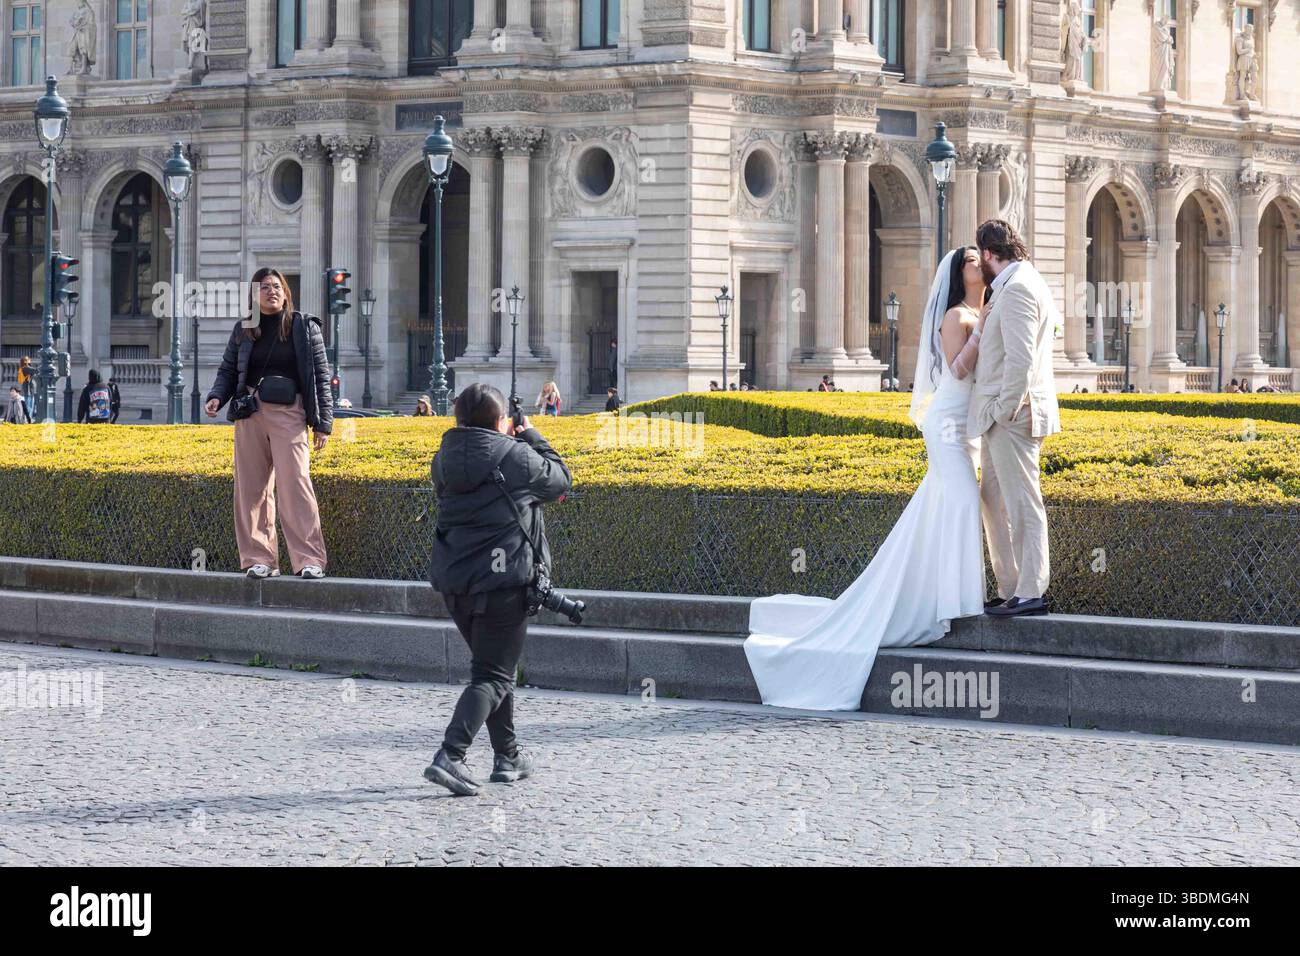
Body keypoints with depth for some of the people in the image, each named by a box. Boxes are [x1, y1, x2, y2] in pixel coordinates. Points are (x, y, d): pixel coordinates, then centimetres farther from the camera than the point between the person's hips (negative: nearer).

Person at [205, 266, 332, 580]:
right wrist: (216, 396, -3)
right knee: (251, 487, 2)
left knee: (294, 484, -13)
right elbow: (227, 370, 18)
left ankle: (309, 560, -13)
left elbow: (321, 377, 5)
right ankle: (259, 558, 7)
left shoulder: (305, 327, 6)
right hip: (250, 413, 4)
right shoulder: (243, 331, 13)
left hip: (289, 414, -4)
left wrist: (323, 424, -1)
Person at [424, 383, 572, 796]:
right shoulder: (516, 458, -10)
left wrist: (511, 441, 23)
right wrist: (532, 437, 19)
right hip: (503, 581, -6)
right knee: (492, 675, -3)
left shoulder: (445, 459, 6)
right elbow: (560, 480, 6)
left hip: (454, 582, 6)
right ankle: (450, 755, -19)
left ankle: (507, 757, 28)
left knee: (494, 665, 22)